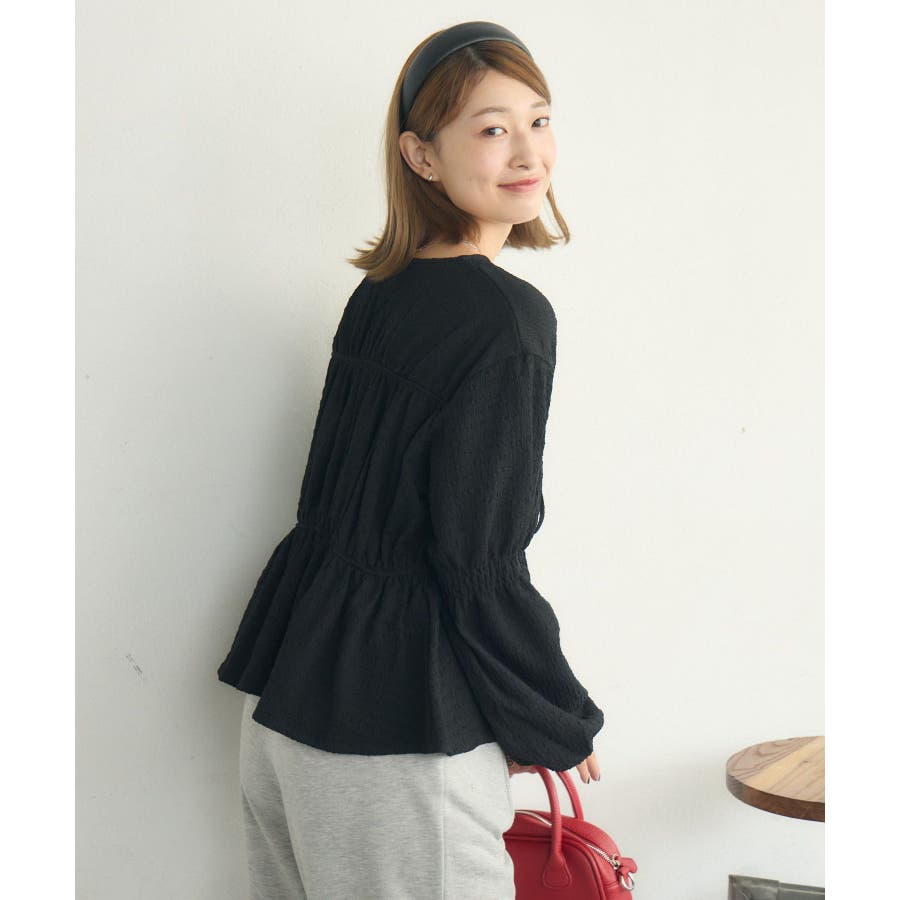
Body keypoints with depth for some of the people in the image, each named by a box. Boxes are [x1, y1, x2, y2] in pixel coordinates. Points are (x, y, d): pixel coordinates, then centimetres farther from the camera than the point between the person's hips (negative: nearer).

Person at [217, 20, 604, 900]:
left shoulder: (377, 292, 8)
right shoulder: (506, 317, -16)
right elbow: (480, 558, -18)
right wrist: (559, 722, -3)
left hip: (287, 684, 8)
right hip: (398, 730, -8)